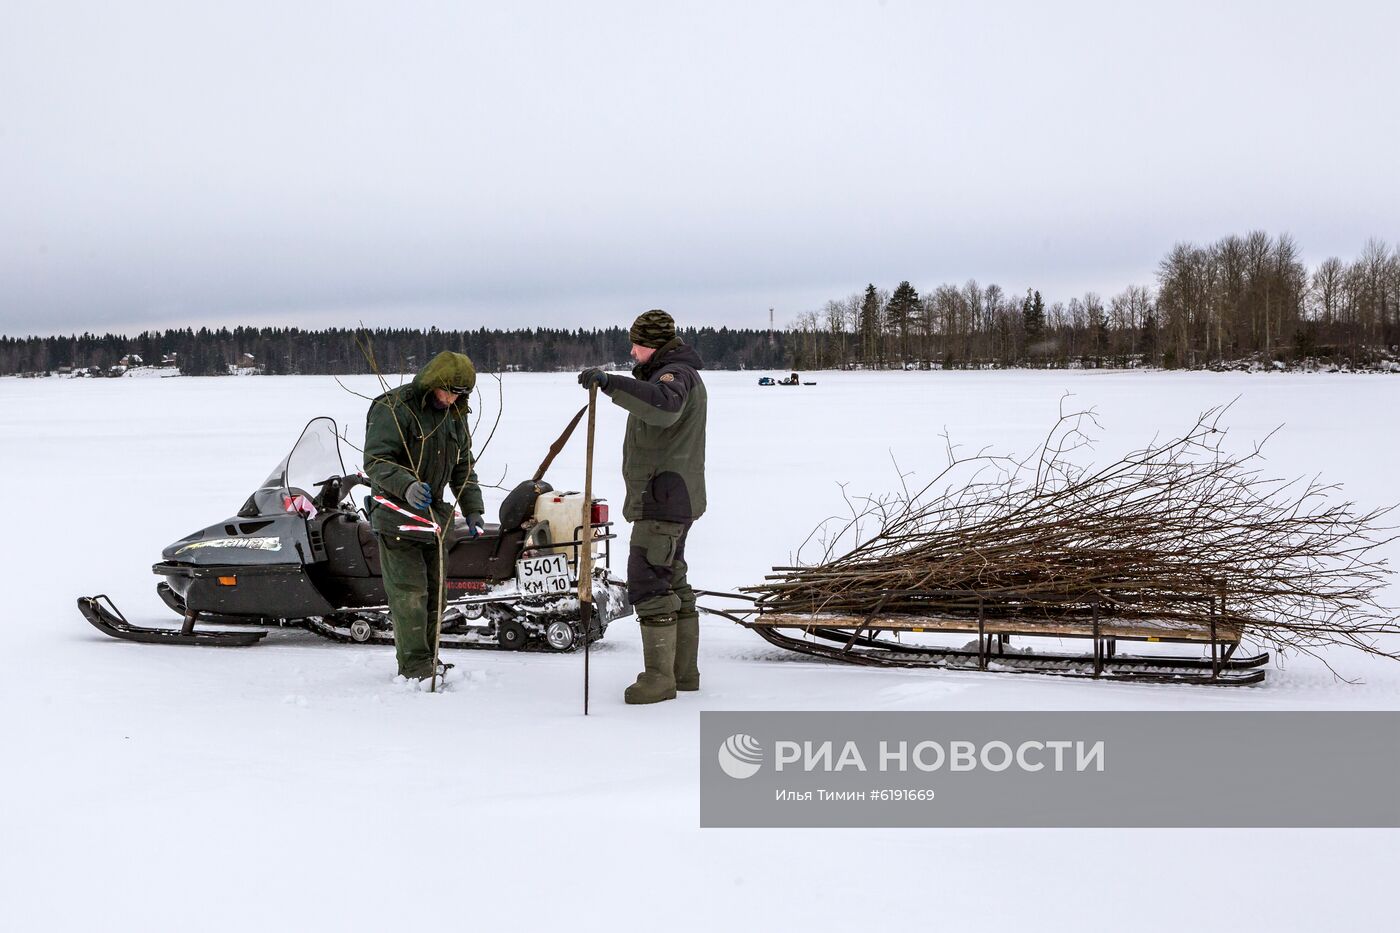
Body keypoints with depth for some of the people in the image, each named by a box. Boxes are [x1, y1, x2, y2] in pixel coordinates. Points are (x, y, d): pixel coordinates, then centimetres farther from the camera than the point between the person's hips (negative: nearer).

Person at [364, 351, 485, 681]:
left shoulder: (454, 416, 11)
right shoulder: (393, 408, -14)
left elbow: (463, 467, 19)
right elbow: (376, 460, -20)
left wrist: (473, 510, 10)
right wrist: (406, 486, -37)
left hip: (432, 514, 7)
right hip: (397, 513, -7)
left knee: (434, 590, 10)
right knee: (409, 591, -10)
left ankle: (426, 660, 20)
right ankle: (415, 665, -7)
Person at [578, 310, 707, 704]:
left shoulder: (675, 374, -15)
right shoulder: (670, 374, 21)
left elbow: (664, 407, -41)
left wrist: (611, 383, -47)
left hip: (663, 499, -11)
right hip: (673, 500, 11)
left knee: (648, 584, -12)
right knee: (673, 584, 14)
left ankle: (659, 677, -10)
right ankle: (685, 671, 20)